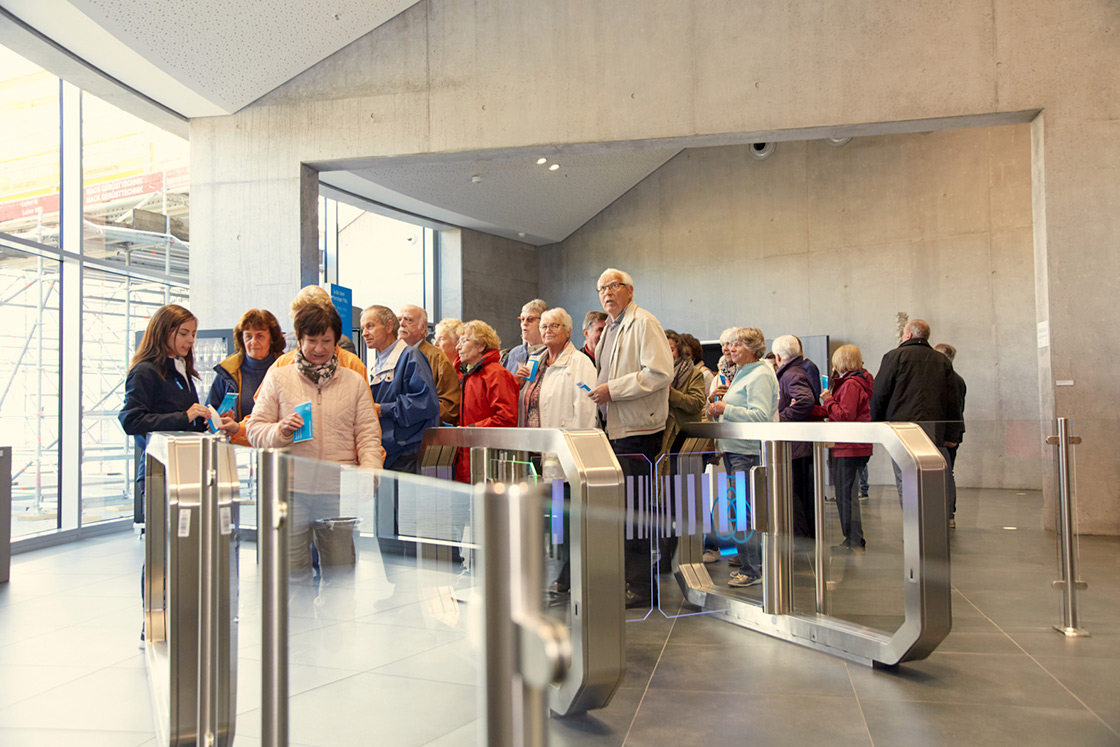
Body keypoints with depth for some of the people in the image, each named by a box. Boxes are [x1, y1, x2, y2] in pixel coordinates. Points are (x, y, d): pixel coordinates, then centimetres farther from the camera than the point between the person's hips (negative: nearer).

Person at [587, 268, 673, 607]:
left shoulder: (644, 323, -8)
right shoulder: (610, 330, 20)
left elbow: (660, 373, -19)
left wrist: (613, 389, -18)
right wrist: (600, 392, 12)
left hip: (638, 430, -9)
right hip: (615, 428, 9)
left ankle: (641, 586, 3)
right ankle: (623, 578, 21)